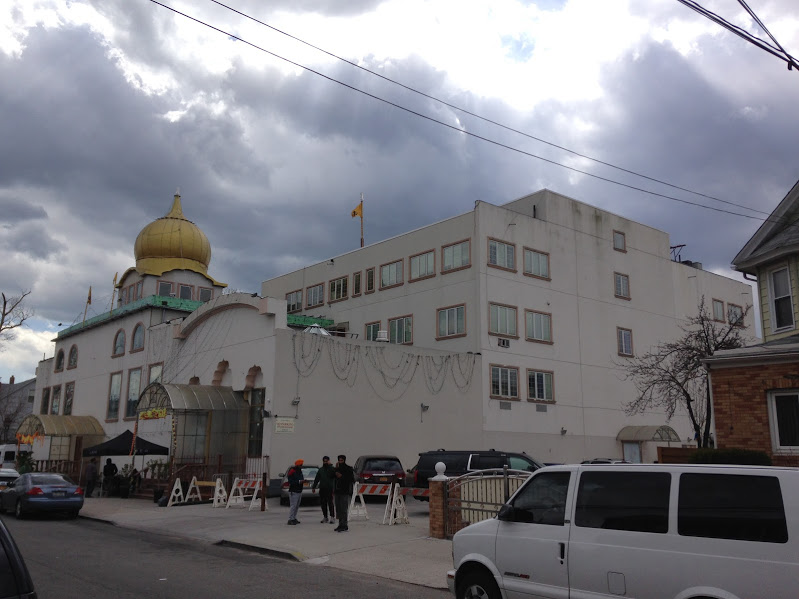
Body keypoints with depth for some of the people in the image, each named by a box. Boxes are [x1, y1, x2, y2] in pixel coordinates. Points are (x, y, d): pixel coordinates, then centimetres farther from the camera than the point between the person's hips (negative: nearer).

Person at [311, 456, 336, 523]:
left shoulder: (332, 469, 1)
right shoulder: (320, 470, 16)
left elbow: (334, 475, -18)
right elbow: (316, 479, 18)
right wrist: (313, 487, 12)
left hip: (330, 489, -5)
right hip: (322, 489, 5)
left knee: (330, 503, -10)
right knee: (323, 503, 6)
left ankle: (332, 517, -6)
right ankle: (325, 517, 14)